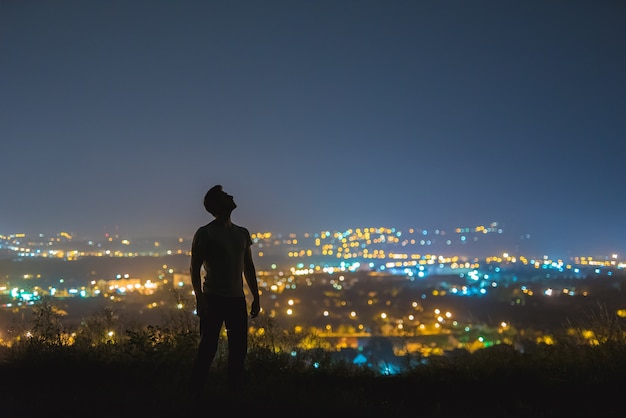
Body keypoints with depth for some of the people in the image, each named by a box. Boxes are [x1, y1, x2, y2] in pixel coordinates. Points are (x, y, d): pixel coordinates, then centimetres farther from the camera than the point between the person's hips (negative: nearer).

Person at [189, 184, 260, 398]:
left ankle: (236, 391, 19)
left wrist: (256, 297, 12)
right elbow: (195, 268, -6)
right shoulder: (205, 233, -3)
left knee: (239, 349, 8)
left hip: (238, 300, 5)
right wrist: (199, 298, -16)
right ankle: (196, 394, 5)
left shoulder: (242, 233, 13)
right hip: (213, 299, -5)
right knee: (207, 349, -4)